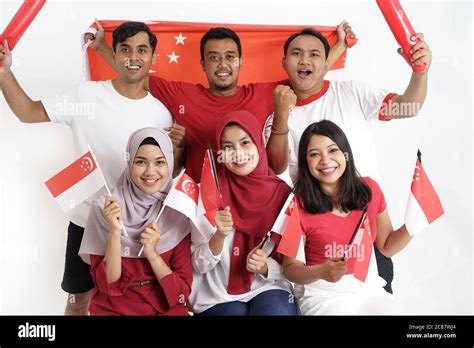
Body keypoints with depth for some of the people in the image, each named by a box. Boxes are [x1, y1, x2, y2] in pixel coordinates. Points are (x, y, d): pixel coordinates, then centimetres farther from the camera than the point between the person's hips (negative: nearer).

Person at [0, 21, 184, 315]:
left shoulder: (161, 113, -3)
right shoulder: (86, 95, -8)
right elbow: (28, 113, -2)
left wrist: (178, 148, -16)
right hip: (87, 221, -1)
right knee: (79, 301, 16)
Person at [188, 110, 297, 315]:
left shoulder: (282, 192, -2)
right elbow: (198, 266, -6)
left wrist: (265, 267, -16)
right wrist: (220, 236, -23)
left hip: (269, 288, 1)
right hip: (218, 296, -1)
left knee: (276, 310, -28)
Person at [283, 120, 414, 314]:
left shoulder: (369, 189, 0)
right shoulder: (299, 205, -12)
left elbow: (387, 246, 10)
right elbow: (290, 267, -7)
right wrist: (320, 272, -26)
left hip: (368, 288, 4)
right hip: (322, 294, -4)